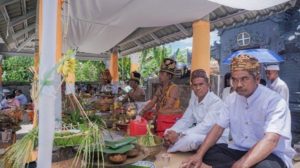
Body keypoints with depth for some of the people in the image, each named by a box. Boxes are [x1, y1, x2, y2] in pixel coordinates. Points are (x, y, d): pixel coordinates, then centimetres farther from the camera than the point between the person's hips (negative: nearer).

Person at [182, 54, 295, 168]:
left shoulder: (274, 101, -18)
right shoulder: (232, 99, 3)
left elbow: (270, 140, -30)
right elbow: (218, 127, 1)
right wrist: (199, 154, -13)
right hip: (238, 150, 5)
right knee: (205, 153, -14)